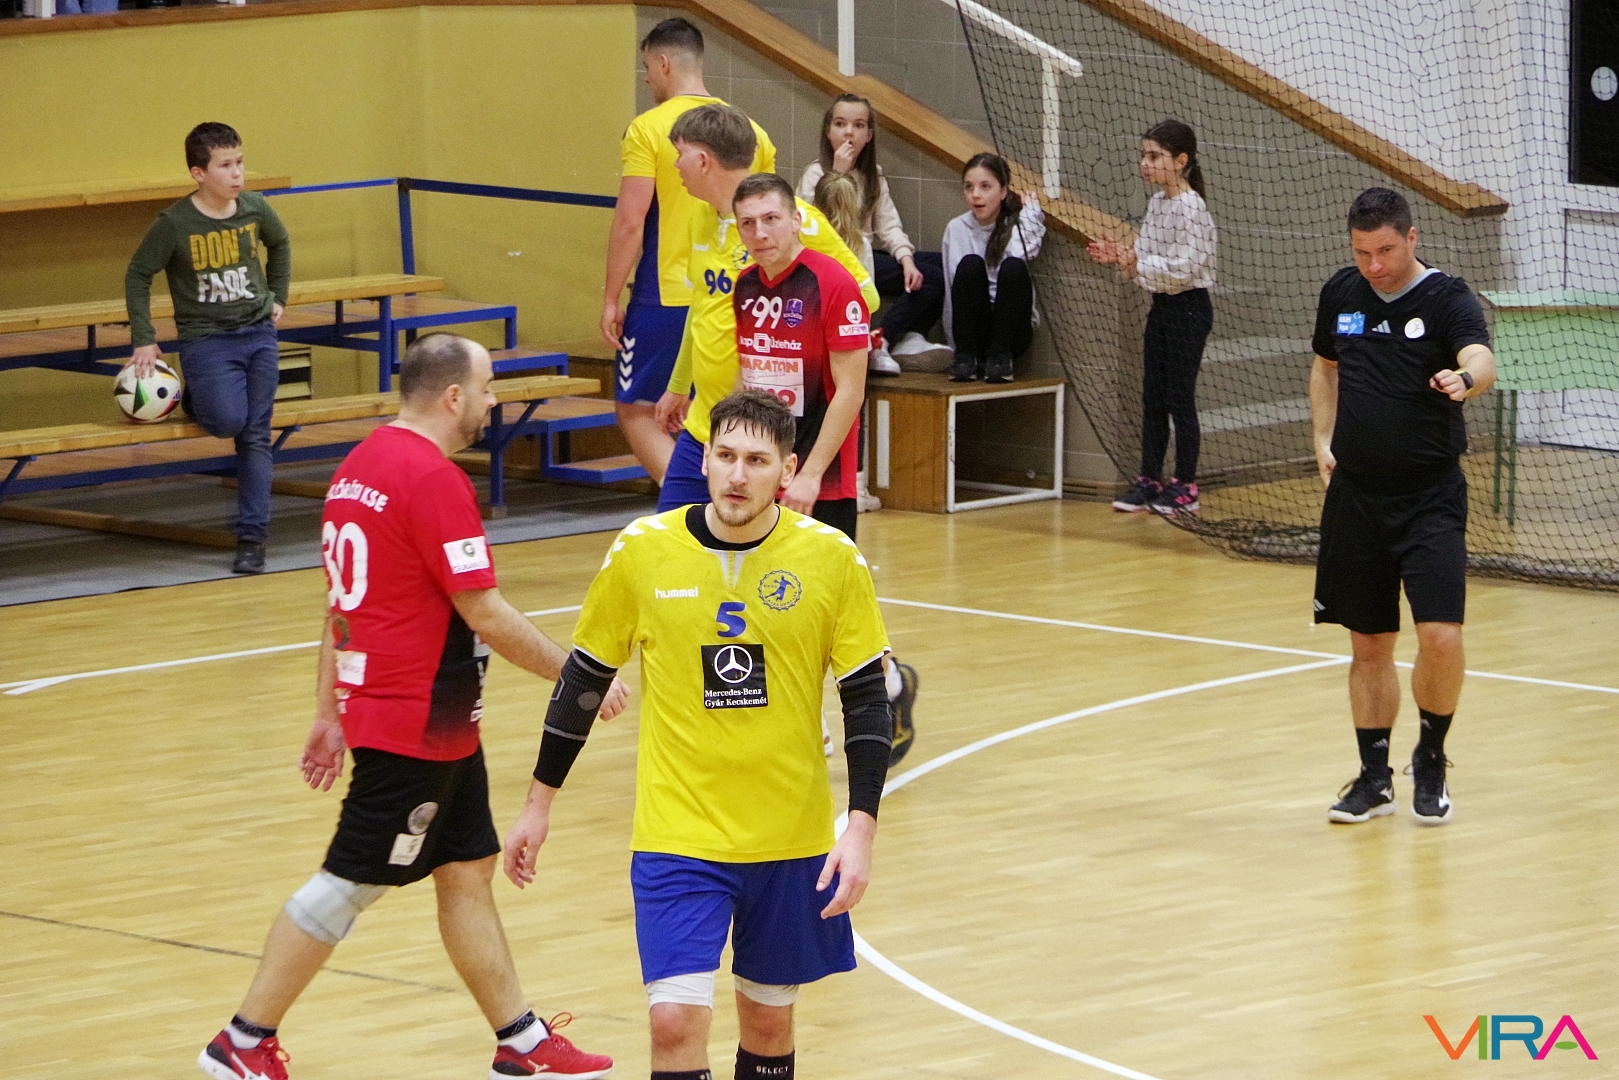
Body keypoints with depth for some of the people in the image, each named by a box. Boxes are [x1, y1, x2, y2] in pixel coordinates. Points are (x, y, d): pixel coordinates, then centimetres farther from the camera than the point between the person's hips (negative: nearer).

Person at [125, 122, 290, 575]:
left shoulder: (255, 209, 0)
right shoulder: (175, 224, -11)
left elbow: (280, 244, 22)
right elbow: (138, 275, -2)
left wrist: (278, 298, 17)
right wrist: (144, 340, -5)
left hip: (259, 334, 4)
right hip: (206, 340, -4)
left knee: (256, 436, 0)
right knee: (228, 421, -24)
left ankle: (252, 538, 4)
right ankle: (193, 398, 12)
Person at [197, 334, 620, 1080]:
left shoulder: (360, 466, 10)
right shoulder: (432, 479, -19)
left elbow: (342, 599, 15)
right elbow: (483, 613, -20)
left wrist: (330, 712, 19)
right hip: (414, 726, -10)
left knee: (468, 872, 12)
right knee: (349, 883, -2)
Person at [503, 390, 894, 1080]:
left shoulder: (832, 559, -7)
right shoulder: (642, 550, -6)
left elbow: (867, 700, -2)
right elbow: (584, 679, 6)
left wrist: (861, 829, -10)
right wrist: (539, 804, 11)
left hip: (791, 840, 1)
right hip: (676, 835, -1)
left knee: (768, 1021, 12)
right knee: (676, 1021, -13)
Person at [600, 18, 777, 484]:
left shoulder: (648, 129, -9)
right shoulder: (750, 132, 8)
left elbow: (630, 222, -13)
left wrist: (611, 298, -6)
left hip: (665, 297, -6)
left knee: (638, 413, 2)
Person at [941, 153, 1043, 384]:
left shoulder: (1019, 224, 3)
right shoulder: (957, 228, 5)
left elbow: (1019, 254, -18)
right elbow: (955, 285, -2)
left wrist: (1029, 211, -12)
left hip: (1011, 333, -1)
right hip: (970, 330, 1)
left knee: (1013, 267, -27)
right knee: (971, 263, -25)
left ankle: (1000, 356, -22)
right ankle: (966, 355, -21)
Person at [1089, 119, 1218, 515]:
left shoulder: (1190, 207, -17)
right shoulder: (1156, 203, 10)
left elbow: (1183, 267, -23)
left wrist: (1137, 264, -22)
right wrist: (1121, 257, -5)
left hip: (1187, 309, -9)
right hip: (1161, 306, 9)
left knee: (1180, 397, -2)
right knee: (1152, 397, 10)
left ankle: (1185, 487, 5)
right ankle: (1148, 481, 16)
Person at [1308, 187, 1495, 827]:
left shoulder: (1447, 299, -10)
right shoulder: (1341, 293, 6)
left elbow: (1481, 360, -30)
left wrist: (1465, 378, -53)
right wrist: (1324, 440, 11)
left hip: (1429, 499, -4)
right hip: (1356, 497, 4)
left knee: (1441, 637, -14)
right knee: (1368, 646, 9)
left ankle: (1431, 760, 10)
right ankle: (1374, 778, 22)